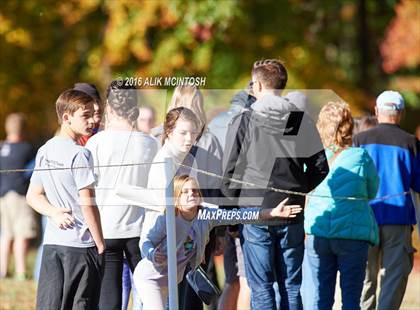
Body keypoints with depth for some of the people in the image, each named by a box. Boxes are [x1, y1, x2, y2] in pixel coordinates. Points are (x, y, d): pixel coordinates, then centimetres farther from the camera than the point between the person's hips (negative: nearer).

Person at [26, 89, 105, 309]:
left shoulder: (44, 151, 11)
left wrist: (54, 212, 0)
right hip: (81, 244, -7)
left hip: (51, 242, 7)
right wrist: (100, 244, -8)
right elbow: (87, 202, -15)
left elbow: (32, 196, 16)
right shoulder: (79, 154, -12)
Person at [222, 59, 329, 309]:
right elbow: (320, 167, 5)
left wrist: (235, 205, 9)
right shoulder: (302, 121, 3)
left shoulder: (244, 122, -6)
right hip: (292, 215, 3)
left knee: (261, 288, 0)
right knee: (291, 286, 8)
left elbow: (230, 171, -4)